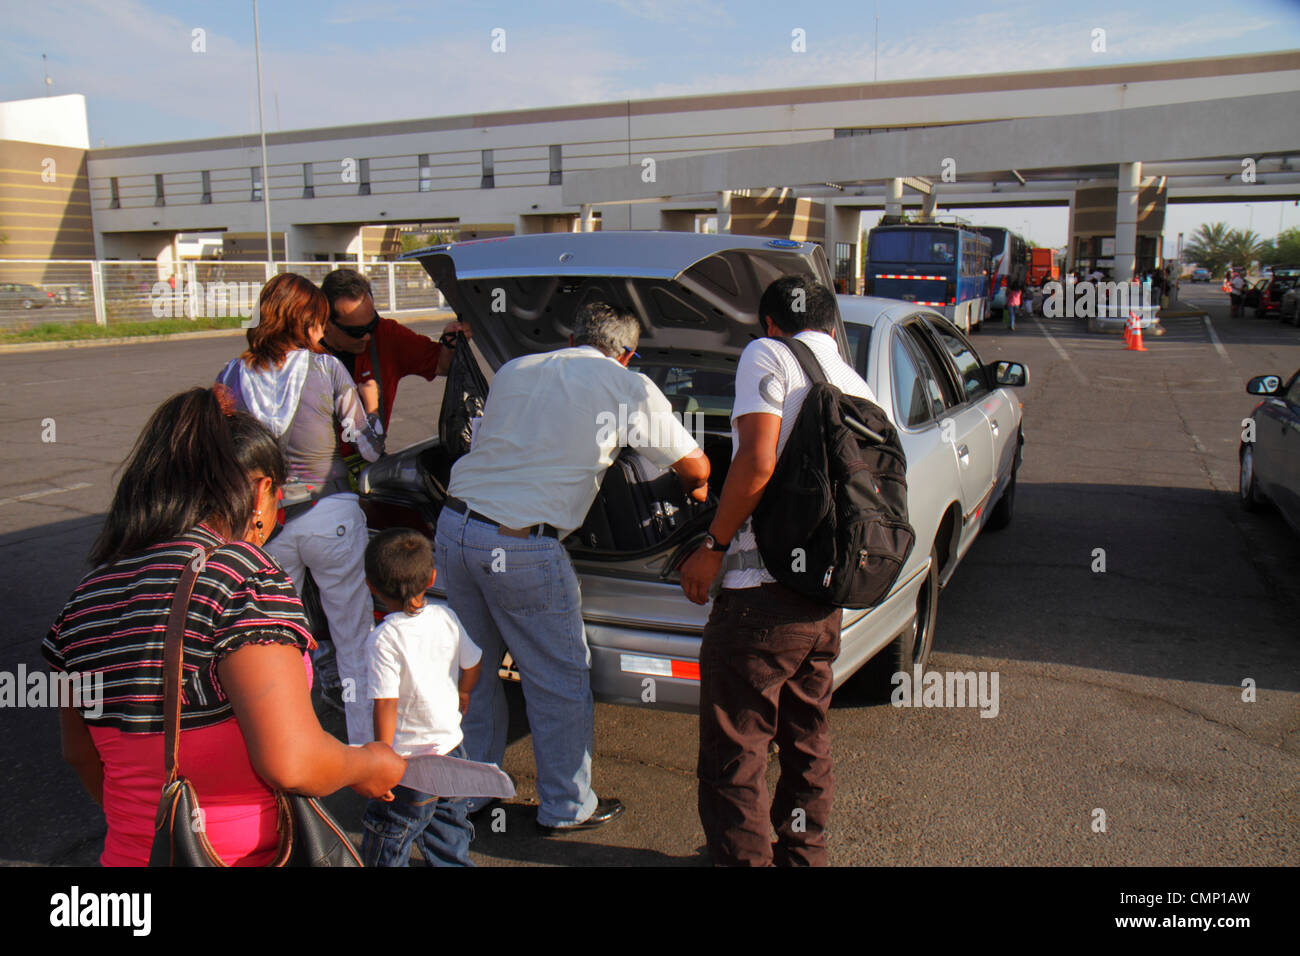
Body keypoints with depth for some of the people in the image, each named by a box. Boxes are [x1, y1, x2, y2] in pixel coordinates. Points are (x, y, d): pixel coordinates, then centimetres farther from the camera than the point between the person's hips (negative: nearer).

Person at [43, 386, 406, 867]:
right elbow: (292, 763, -25)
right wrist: (369, 765, -6)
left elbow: (80, 753, 17)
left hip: (129, 853, 7)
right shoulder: (242, 574, -19)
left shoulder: (86, 598, 3)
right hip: (250, 854, -7)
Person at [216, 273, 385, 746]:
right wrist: (371, 404, 12)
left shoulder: (233, 375, 1)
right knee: (354, 637, 9)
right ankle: (367, 744, 17)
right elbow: (371, 448, -4)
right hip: (331, 517, -2)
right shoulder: (327, 369, -8)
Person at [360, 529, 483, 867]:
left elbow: (386, 707, -22)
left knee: (383, 850, 8)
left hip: (410, 762, -6)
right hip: (453, 747, 6)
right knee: (449, 847, 20)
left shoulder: (383, 639, -20)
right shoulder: (446, 618, -3)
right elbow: (473, 664, 11)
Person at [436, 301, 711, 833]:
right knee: (560, 683, 11)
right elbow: (694, 466, 10)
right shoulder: (629, 388, 2)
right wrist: (697, 491, 34)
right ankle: (566, 808, 26)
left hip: (454, 525, 7)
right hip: (521, 548, -6)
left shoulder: (513, 370, 17)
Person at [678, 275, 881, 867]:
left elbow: (758, 460, -19)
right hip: (827, 601, 8)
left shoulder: (767, 354, -4)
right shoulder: (859, 390, 15)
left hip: (762, 595, -8)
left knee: (734, 757, 4)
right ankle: (803, 854, 37)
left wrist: (713, 546, -10)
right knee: (807, 744, 23)